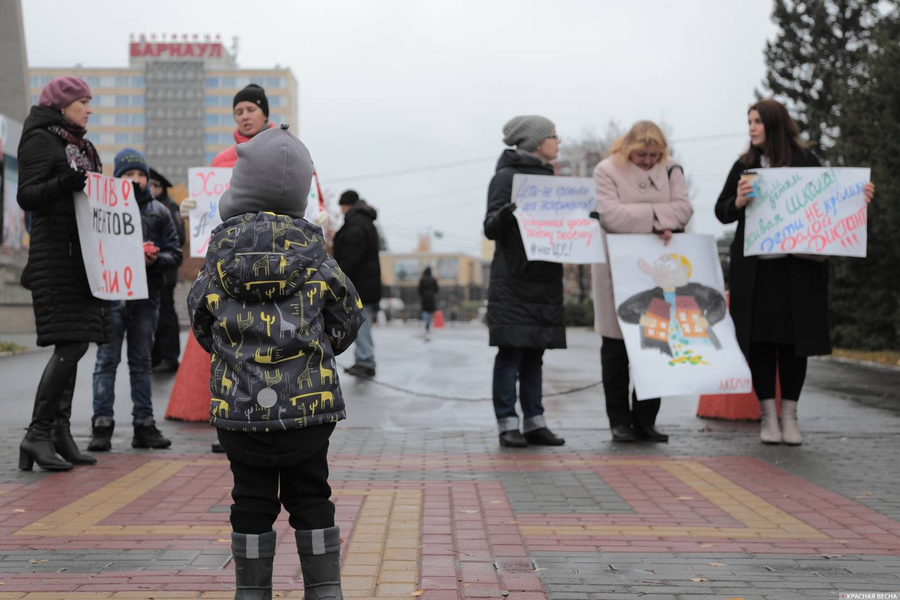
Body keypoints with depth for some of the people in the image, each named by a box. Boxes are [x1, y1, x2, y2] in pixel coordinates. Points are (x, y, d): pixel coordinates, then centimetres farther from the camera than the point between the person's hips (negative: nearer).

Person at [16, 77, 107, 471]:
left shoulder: (79, 145, 21)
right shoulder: (40, 140, -4)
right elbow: (27, 196, -15)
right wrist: (64, 184, -30)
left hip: (80, 256, 9)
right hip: (55, 254, -9)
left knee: (73, 344, 6)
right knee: (70, 343, -15)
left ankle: (60, 433, 9)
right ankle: (37, 434, -10)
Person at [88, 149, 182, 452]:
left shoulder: (159, 211, 10)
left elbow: (175, 253, 8)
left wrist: (155, 259, -12)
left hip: (146, 296, 3)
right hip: (112, 294, -3)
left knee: (141, 361, 10)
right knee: (107, 360, -2)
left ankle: (144, 424, 14)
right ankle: (102, 425, 2)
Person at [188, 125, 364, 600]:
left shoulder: (222, 247, -3)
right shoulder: (311, 248, -3)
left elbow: (201, 318, 4)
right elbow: (347, 316, 3)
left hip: (240, 404, 0)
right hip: (309, 401, 0)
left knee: (251, 503, 10)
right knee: (311, 500, 11)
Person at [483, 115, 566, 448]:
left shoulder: (549, 177, 17)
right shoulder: (506, 176, -5)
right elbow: (491, 228, -9)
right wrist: (505, 213, -29)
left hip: (545, 279, 7)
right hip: (513, 279, -7)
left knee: (535, 353, 8)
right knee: (511, 351, -4)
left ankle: (535, 423, 12)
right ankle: (508, 424, 1)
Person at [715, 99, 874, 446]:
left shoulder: (806, 162, 5)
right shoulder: (744, 166, 7)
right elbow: (721, 212, 6)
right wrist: (738, 202, -15)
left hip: (798, 268, -1)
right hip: (755, 269, 1)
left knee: (794, 339, 3)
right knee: (760, 340, 1)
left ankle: (789, 416, 14)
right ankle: (768, 416, 11)